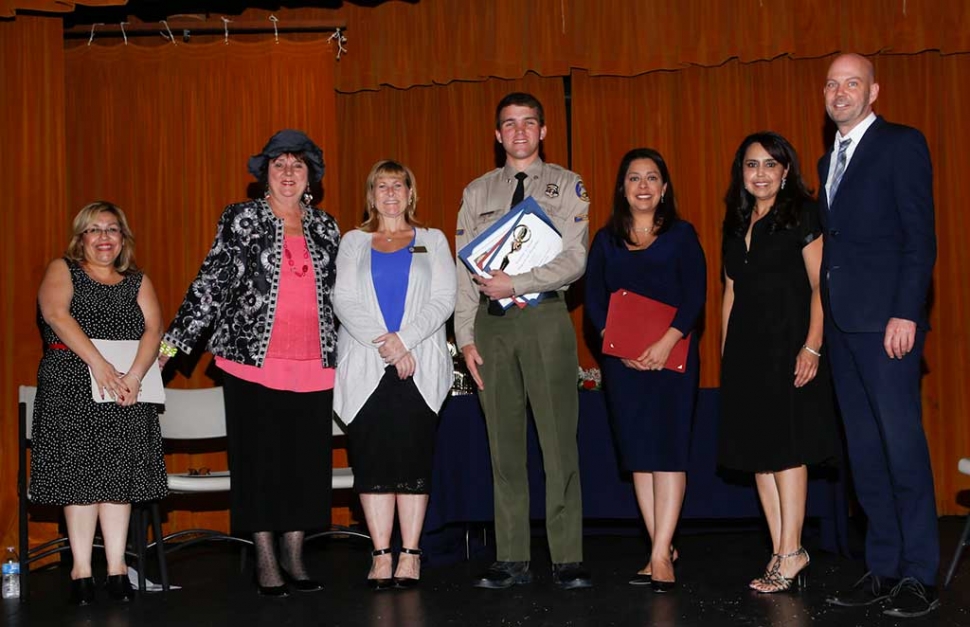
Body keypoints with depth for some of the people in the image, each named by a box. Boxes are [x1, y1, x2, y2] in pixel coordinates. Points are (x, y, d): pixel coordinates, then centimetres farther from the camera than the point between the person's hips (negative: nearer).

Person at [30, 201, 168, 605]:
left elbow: (153, 328, 1)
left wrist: (134, 376, -17)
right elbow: (56, 314, -10)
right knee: (79, 474, -4)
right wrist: (98, 363, -23)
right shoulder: (62, 270, 9)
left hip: (127, 390, 2)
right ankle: (81, 569, 0)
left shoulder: (137, 281, 16)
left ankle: (116, 568, 3)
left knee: (119, 474, -1)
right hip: (72, 388, -2)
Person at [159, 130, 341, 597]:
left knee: (306, 460, 5)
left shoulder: (325, 228, 13)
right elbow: (212, 280, -2)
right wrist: (175, 339, -8)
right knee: (259, 459, 0)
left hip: (313, 365, 3)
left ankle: (294, 558, 17)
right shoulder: (242, 219, 3)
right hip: (254, 360, -3)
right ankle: (266, 562, 10)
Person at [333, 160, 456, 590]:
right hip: (365, 368, 1)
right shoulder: (353, 242, 14)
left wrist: (404, 338, -12)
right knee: (371, 459, -2)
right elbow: (344, 301, 1)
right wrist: (383, 343, -11)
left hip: (420, 368, -1)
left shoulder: (433, 241, 13)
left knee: (413, 457, -3)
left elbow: (443, 300, 1)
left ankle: (410, 555, 3)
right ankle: (381, 556, 3)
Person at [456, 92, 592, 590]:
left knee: (558, 440, -4)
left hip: (545, 316, -3)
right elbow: (464, 269, 10)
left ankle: (566, 560, 1)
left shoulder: (566, 186, 6)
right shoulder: (476, 192, 15)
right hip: (492, 322, 3)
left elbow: (574, 260, -5)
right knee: (504, 443, 5)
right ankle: (512, 561, 11)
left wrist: (516, 283, -13)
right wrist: (465, 336, 2)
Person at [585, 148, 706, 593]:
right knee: (638, 452, 4)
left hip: (672, 355, -3)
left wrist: (667, 342, -17)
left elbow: (695, 295, -3)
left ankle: (660, 555, -8)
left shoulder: (681, 235, 6)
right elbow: (594, 300, 5)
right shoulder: (606, 240, 12)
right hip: (622, 360, 3)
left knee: (668, 449, -8)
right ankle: (664, 550, 12)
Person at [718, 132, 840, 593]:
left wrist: (813, 345, -18)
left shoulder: (802, 215, -3)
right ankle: (781, 552, 9)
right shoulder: (736, 225, 15)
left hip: (788, 343, -6)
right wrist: (726, 351, 11)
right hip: (746, 347, 6)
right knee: (758, 448, 4)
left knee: (786, 447, -7)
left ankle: (790, 553, -1)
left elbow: (819, 286, -9)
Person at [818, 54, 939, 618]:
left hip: (886, 321, -8)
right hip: (842, 323, 8)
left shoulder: (902, 144, -2)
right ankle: (884, 568, 16)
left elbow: (920, 236, -9)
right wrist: (824, 322, 8)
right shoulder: (829, 160, 20)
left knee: (903, 445, -6)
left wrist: (906, 313, -18)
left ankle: (920, 576, 2)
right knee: (865, 452, 9)